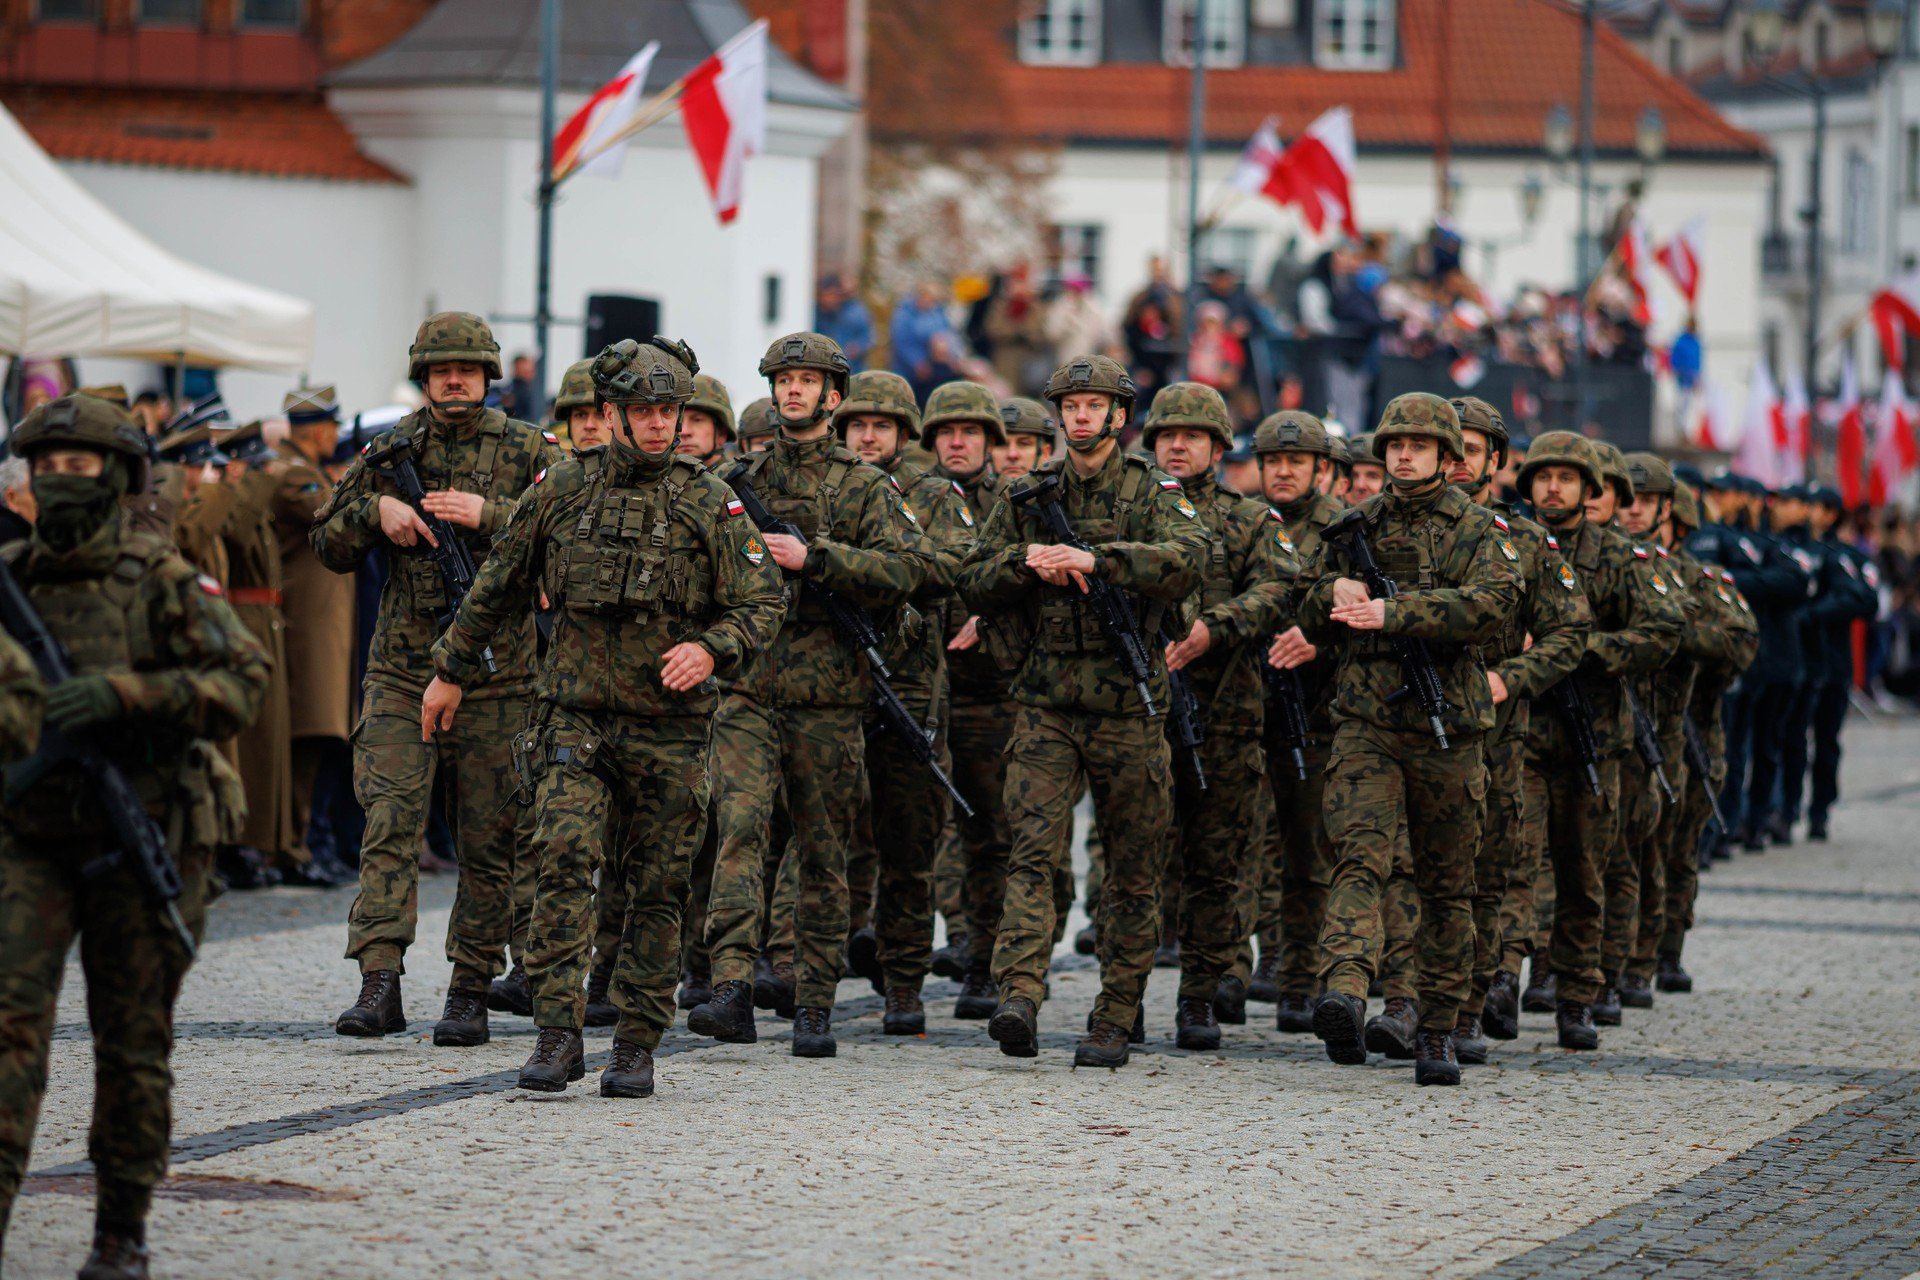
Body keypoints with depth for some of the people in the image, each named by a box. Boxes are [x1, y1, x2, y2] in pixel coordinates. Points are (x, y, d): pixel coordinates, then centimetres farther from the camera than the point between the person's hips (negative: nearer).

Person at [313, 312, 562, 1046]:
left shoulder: (528, 452, 3)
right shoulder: (393, 450, 9)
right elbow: (330, 546, 14)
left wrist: (490, 514, -18)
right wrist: (374, 508, -5)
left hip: (496, 674, -1)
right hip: (402, 670, 1)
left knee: (489, 840, 3)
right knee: (389, 820, -12)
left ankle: (470, 992, 12)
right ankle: (379, 986, -17)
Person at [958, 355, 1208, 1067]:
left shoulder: (1153, 494, 2)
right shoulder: (1027, 497, 11)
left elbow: (1187, 559, -18)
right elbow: (975, 583, 12)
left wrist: (1094, 558, -27)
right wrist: (1027, 561, -8)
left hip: (1128, 709, -1)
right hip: (1046, 707, 1)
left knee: (1133, 873, 4)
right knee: (1033, 849, -15)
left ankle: (1115, 1020, 13)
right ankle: (1019, 999, -25)